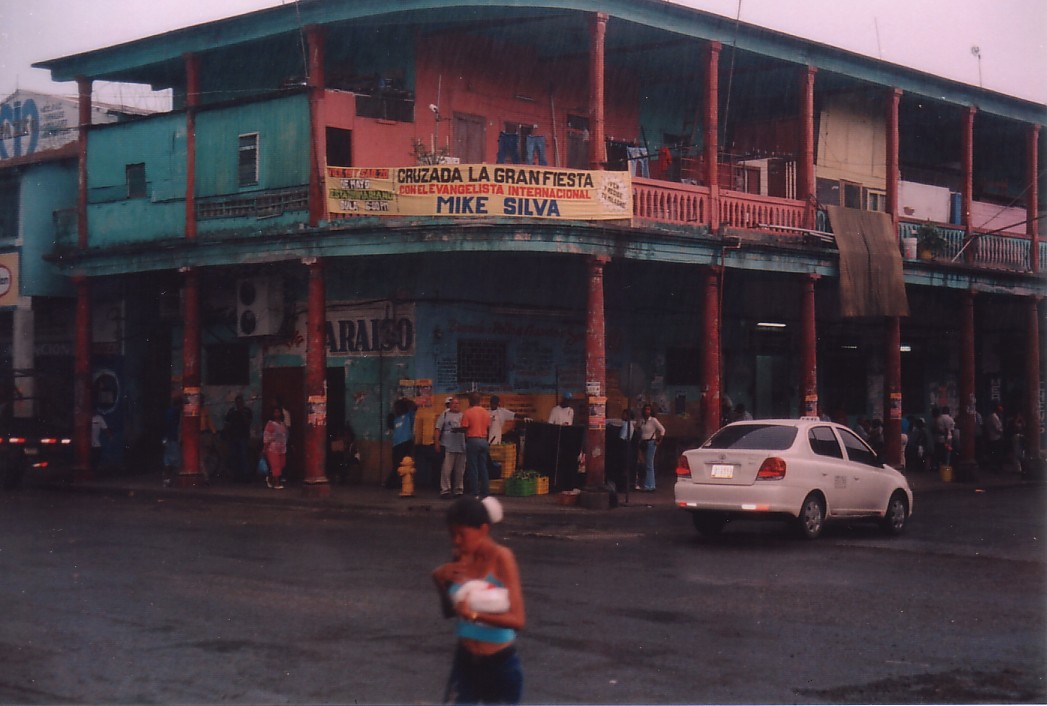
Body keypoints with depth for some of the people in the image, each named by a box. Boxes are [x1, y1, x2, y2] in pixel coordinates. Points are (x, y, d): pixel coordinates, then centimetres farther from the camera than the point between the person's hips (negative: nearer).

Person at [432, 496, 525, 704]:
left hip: (501, 666, -4)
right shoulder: (461, 559, 0)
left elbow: (518, 620, -23)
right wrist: (440, 581, -6)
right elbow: (449, 611, 12)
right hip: (465, 663, 4)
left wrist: (474, 614, -34)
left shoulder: (501, 558, -15)